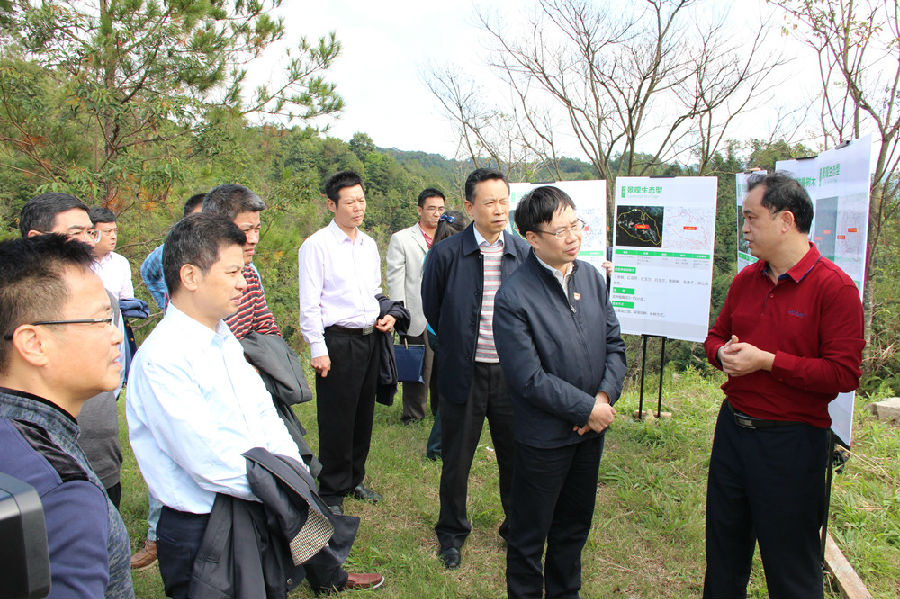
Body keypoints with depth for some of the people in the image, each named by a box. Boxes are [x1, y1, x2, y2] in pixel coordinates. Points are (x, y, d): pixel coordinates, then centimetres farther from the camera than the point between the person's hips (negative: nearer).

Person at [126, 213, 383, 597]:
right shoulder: (162, 359, -24)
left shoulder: (223, 338, 5)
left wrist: (296, 473, -5)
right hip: (199, 533, -8)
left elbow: (261, 411, 7)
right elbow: (209, 462, -27)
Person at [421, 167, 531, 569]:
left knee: (515, 457, 14)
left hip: (511, 374, 2)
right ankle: (452, 532, 36)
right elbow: (431, 310, 5)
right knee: (456, 460, 13)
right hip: (464, 374, -1)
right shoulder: (446, 254, -8)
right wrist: (456, 349, 9)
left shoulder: (525, 253, -1)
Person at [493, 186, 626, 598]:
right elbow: (529, 379, -21)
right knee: (529, 535, 14)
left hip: (591, 430, 6)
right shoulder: (514, 296, -20)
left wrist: (605, 397, -11)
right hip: (544, 437, -6)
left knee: (574, 525, 25)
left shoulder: (592, 277, 0)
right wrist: (586, 409, -16)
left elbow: (614, 344, 5)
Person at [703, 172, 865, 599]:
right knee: (723, 551, 20)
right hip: (733, 427, 6)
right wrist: (723, 353, -5)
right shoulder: (745, 280, 7)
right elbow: (716, 336, 18)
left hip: (791, 440, -6)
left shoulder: (834, 287, -14)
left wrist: (767, 360, -20)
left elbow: (844, 374, -18)